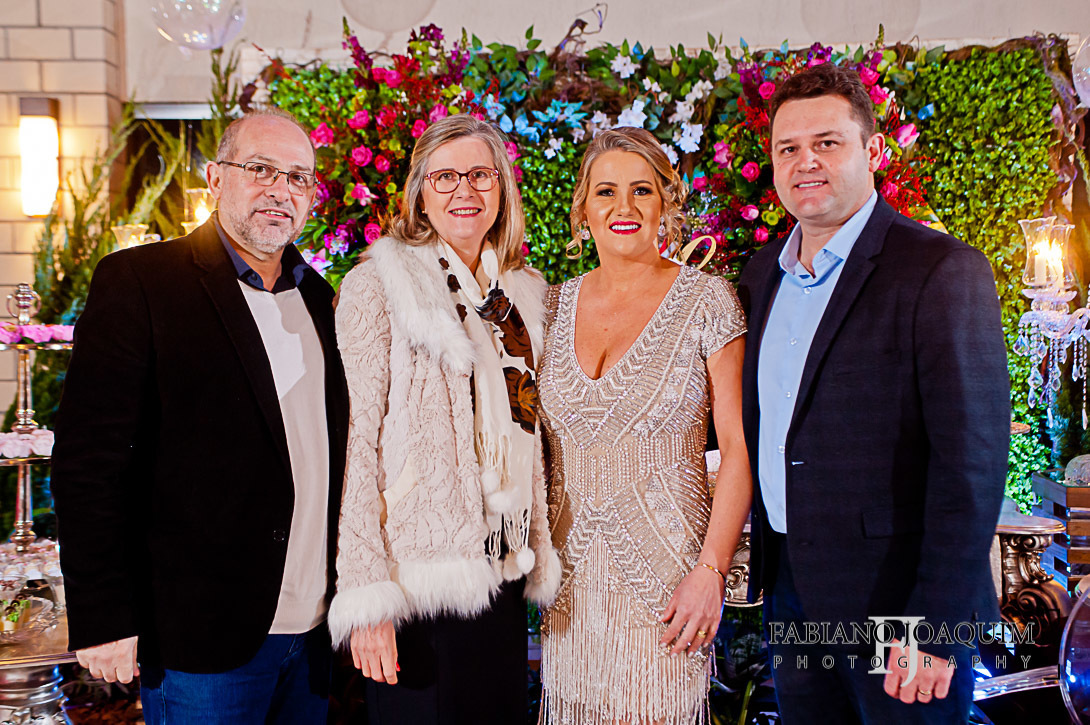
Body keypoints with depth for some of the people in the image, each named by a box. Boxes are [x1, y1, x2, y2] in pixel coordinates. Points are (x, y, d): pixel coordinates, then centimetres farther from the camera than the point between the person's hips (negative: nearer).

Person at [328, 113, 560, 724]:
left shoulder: (522, 292, 12)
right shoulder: (379, 285, -5)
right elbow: (356, 439, -10)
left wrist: (540, 558, 14)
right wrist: (366, 595, -14)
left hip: (503, 578, 5)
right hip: (418, 579, -5)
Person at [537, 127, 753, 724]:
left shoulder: (708, 302, -6)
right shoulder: (556, 306, 6)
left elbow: (739, 446, -9)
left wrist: (712, 570, -16)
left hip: (664, 568, -4)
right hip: (571, 574, 4)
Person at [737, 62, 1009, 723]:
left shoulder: (943, 272, -12)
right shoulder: (761, 276, 9)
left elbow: (971, 462, -17)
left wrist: (933, 625, -20)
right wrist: (766, 563, 10)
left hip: (895, 596, -6)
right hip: (789, 591, 6)